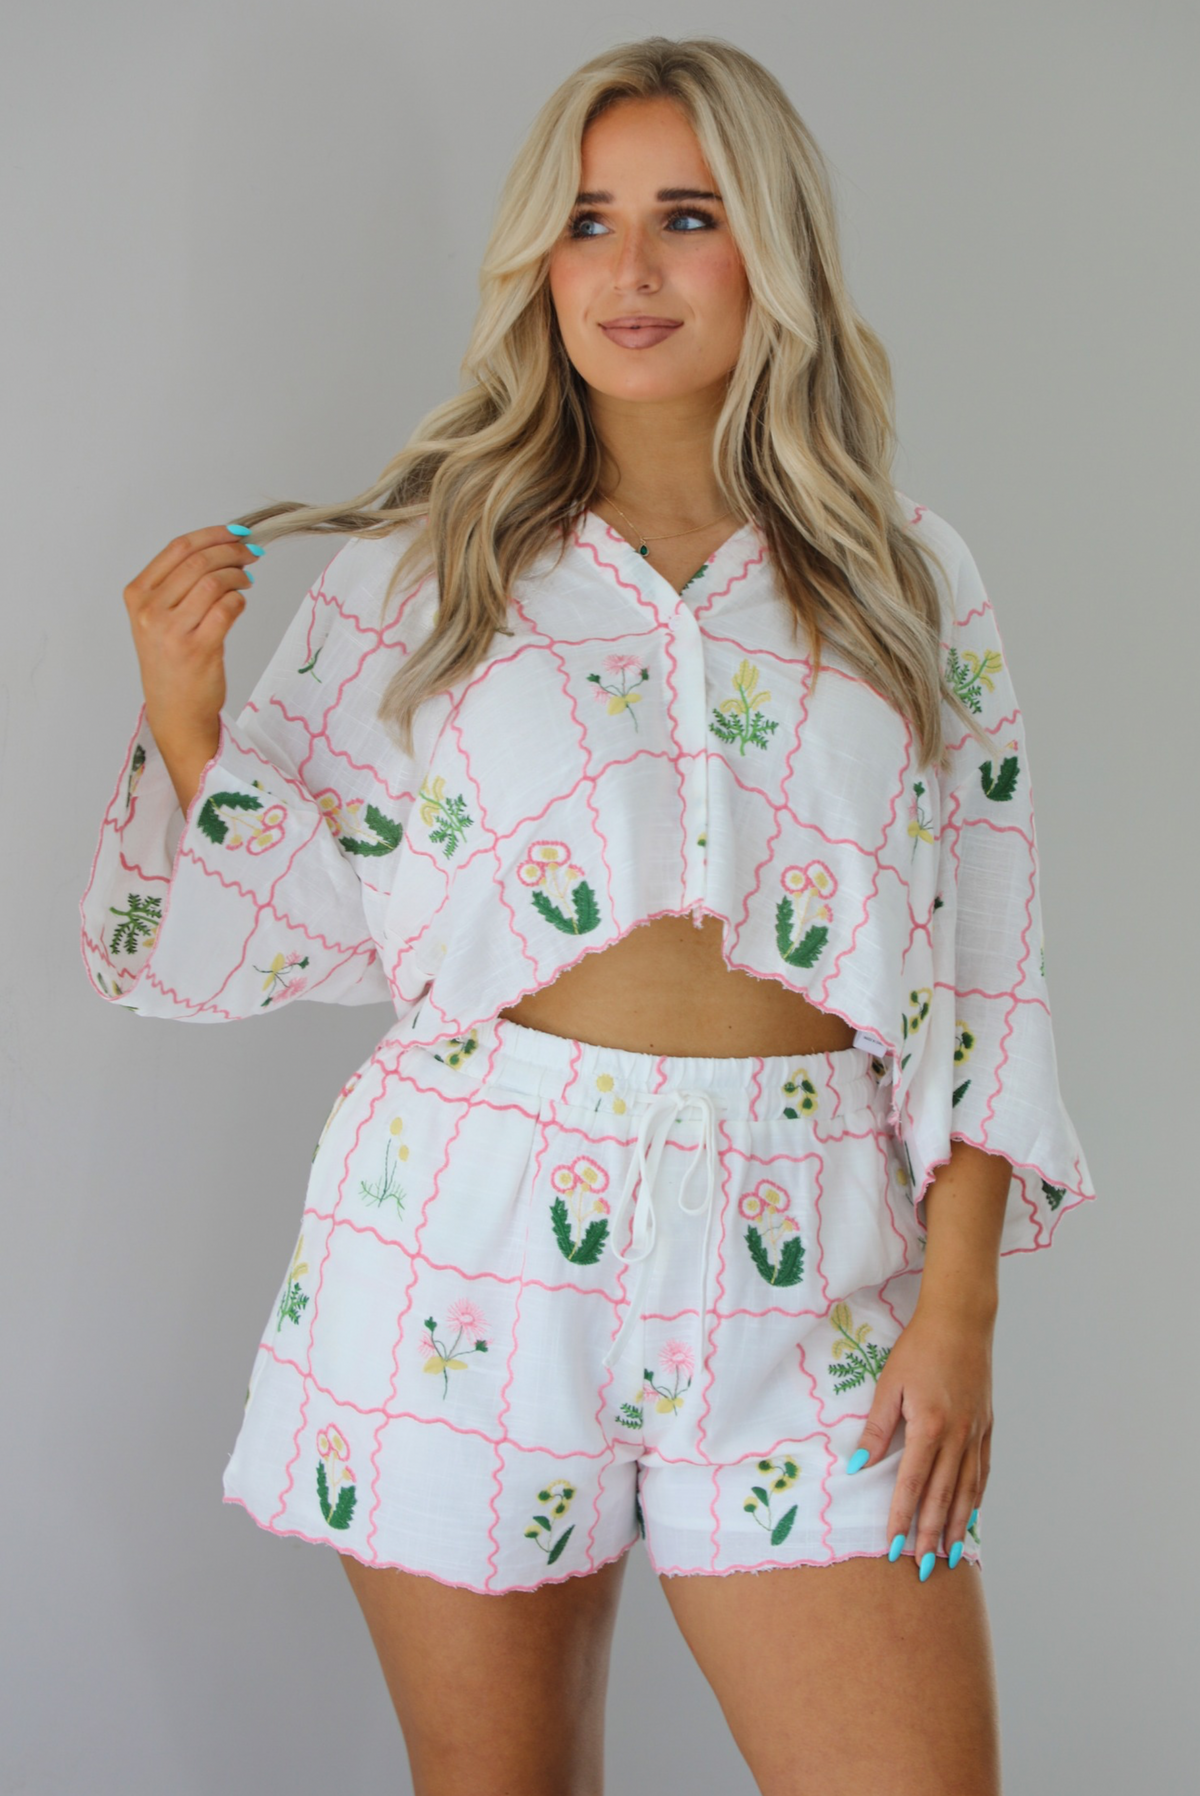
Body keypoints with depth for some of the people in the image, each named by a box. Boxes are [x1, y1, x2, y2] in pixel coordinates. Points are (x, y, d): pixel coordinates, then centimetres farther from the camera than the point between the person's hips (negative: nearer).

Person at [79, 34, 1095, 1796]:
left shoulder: (907, 584, 8)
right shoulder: (419, 571, 5)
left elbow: (982, 973, 5)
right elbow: (298, 926, 7)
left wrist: (960, 1305, -2)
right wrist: (184, 709, -8)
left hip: (796, 1264, 1)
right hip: (469, 1252, 0)